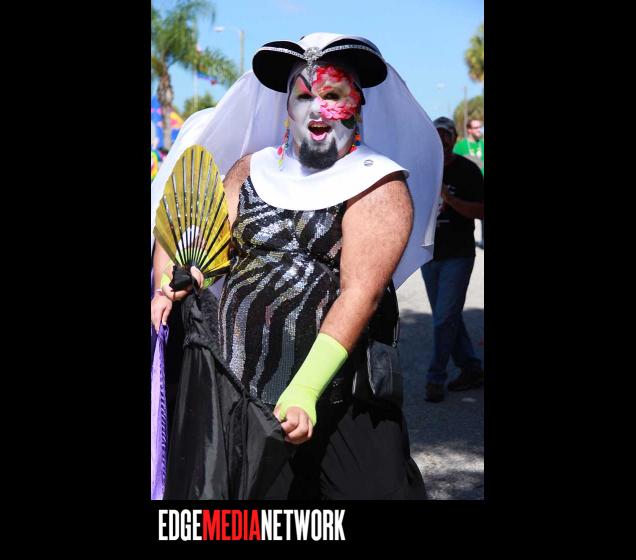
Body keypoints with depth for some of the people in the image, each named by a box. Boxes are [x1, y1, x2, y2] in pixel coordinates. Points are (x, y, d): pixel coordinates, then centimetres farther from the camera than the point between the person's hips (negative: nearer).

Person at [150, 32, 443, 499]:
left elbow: (362, 294, -16)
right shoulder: (251, 169, 10)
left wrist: (304, 392, -26)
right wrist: (172, 285, -12)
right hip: (218, 384, 4)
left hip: (325, 405, -3)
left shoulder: (378, 187, -5)